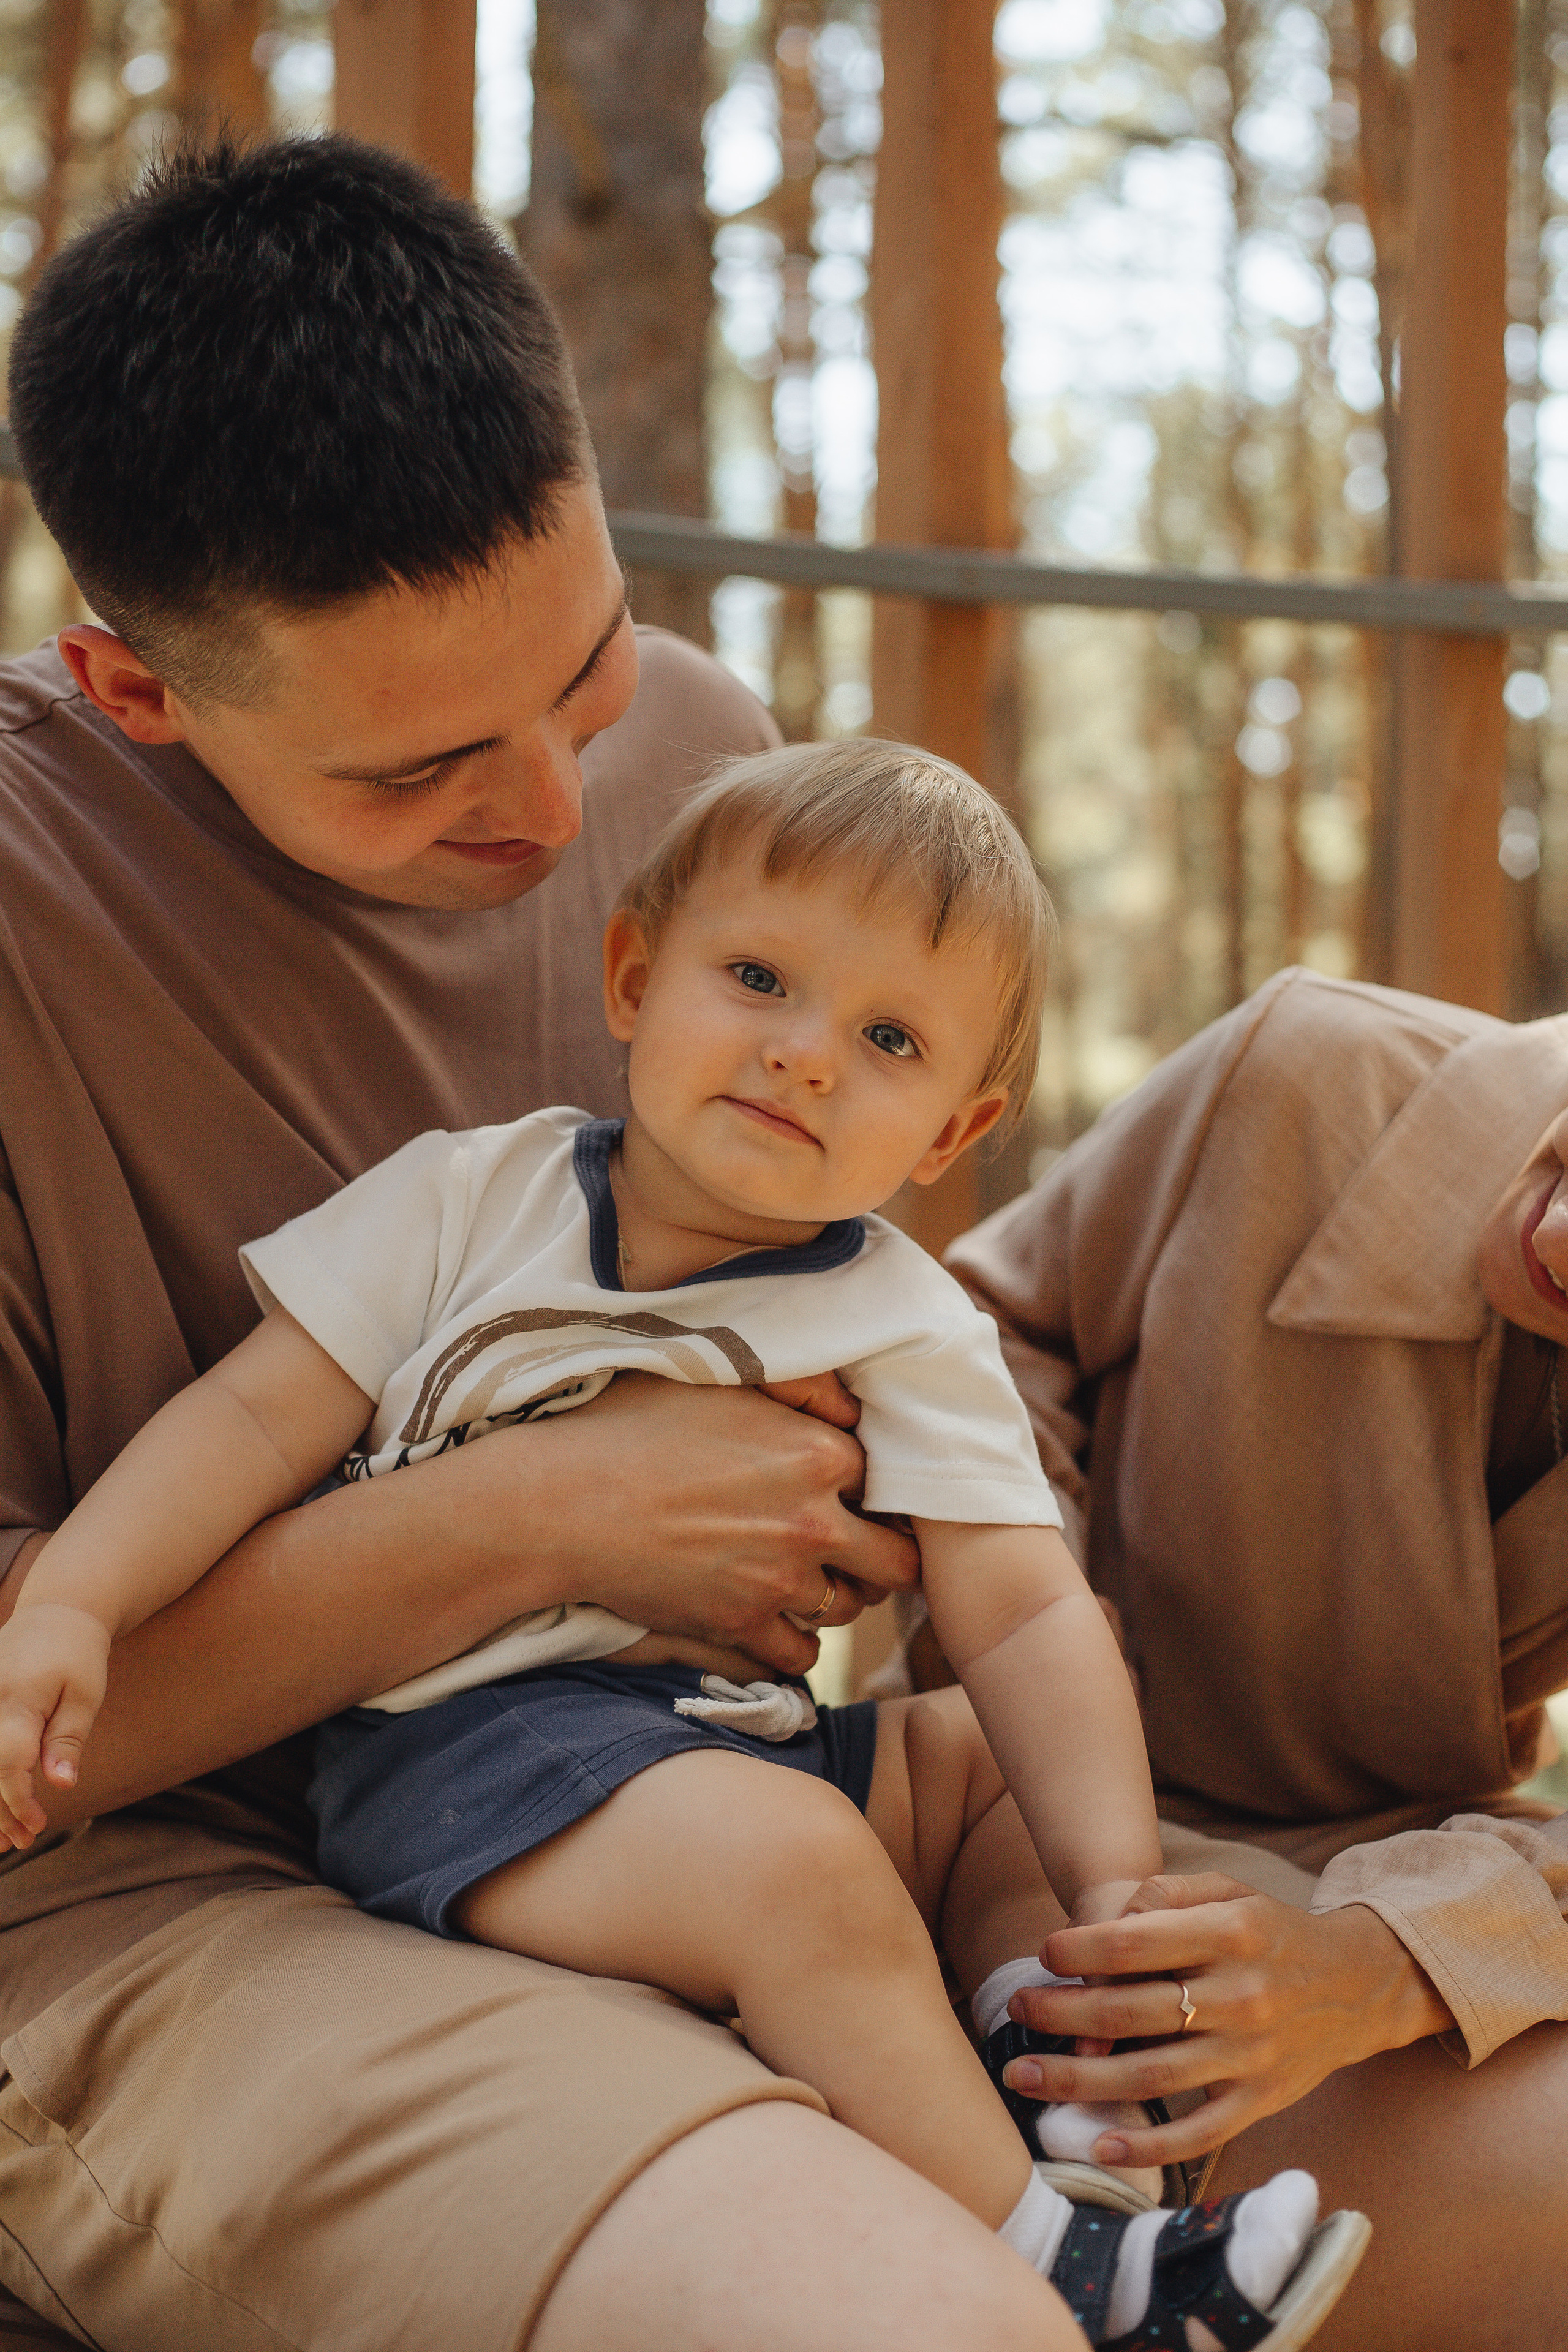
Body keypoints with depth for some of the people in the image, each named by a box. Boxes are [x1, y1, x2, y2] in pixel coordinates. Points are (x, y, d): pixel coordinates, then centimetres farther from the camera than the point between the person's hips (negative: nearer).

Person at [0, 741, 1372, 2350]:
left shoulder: (911, 1335, 3)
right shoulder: (469, 1202, 2)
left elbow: (1025, 1620, -3)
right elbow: (257, 1419, -1)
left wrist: (1116, 1892, -15)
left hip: (734, 1735, 5)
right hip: (463, 1736, -5)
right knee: (793, 1858, -28)